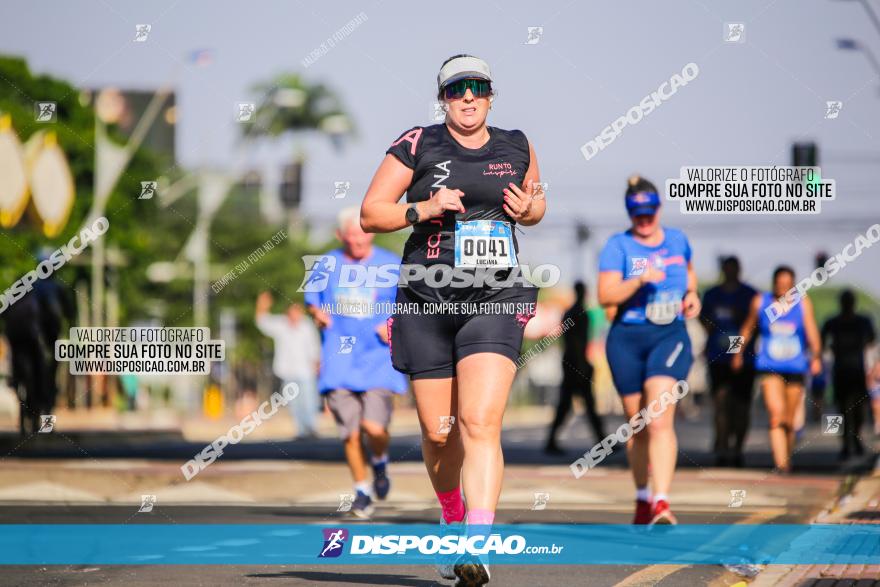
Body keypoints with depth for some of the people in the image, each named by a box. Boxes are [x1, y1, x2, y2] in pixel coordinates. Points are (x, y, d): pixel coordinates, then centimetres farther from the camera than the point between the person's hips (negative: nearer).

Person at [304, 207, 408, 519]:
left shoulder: (392, 265, 2)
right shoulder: (328, 265, 8)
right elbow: (312, 300, 20)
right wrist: (318, 313, -2)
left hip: (379, 362, -2)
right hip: (339, 362, 2)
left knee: (374, 427, -16)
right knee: (350, 433, -1)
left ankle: (380, 463, 18)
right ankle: (362, 490, 19)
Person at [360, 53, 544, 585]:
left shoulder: (516, 147, 10)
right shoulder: (418, 146, 3)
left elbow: (536, 204, 26)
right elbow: (370, 214, 4)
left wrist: (527, 210, 2)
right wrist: (423, 209, -12)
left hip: (495, 301, 0)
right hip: (427, 301, 1)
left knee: (480, 423, -18)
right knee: (439, 434, 6)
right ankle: (452, 520, 35)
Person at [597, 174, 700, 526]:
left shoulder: (677, 240, 8)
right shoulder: (618, 246, -3)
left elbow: (689, 272, 30)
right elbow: (605, 295, -13)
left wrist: (692, 295, 10)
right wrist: (640, 279, -27)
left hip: (670, 336, 0)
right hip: (627, 339, 0)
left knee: (660, 420, -18)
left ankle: (662, 503, -26)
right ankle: (642, 498, 30)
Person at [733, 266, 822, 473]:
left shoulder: (803, 303, 2)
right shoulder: (760, 302, 3)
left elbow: (811, 331, -8)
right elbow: (748, 328, 16)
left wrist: (816, 356, -21)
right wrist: (738, 353, 17)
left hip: (795, 368, 1)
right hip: (769, 367, -1)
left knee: (788, 421, 10)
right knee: (776, 414, -18)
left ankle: (787, 459, 30)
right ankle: (780, 464, -24)